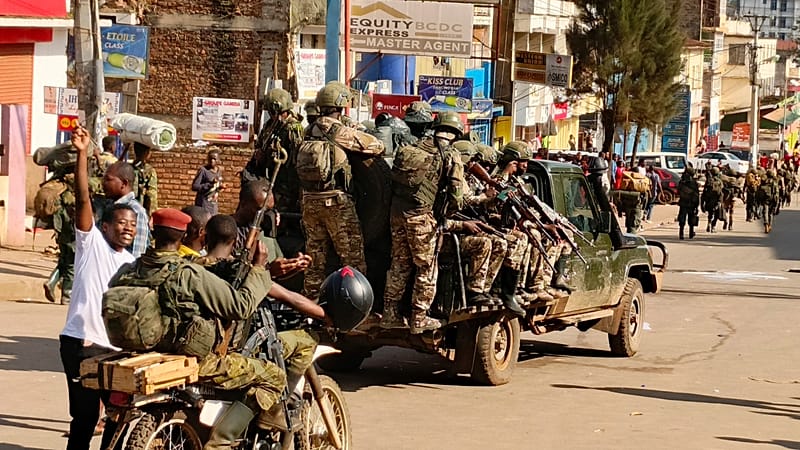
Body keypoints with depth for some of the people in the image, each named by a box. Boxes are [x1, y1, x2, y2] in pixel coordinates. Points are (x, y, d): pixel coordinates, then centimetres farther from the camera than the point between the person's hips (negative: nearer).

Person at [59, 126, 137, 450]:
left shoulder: (132, 265, 17)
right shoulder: (91, 242, -1)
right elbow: (83, 199, -13)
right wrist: (82, 154, -23)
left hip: (116, 347, 6)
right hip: (82, 342, -6)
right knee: (85, 414, -5)